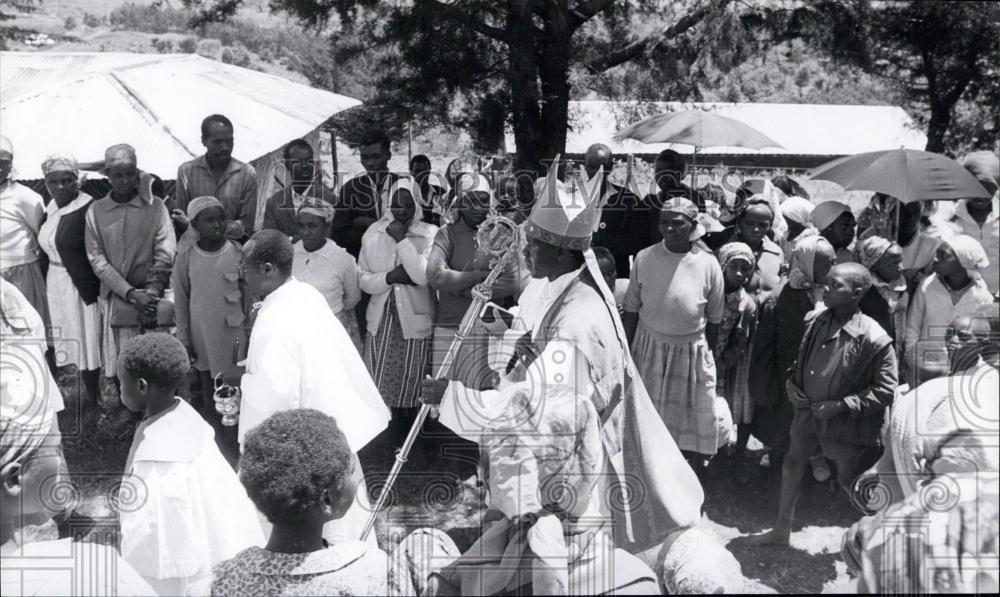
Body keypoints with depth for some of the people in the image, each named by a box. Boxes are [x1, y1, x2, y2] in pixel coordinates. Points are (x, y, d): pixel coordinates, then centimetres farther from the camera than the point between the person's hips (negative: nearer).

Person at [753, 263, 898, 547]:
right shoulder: (816, 321, -4)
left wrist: (840, 405, -21)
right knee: (791, 466, 16)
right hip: (807, 412, 6)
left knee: (849, 481, 11)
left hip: (845, 424, -6)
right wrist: (792, 384, -3)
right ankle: (782, 529, 33)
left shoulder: (874, 339, -22)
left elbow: (886, 390, -17)